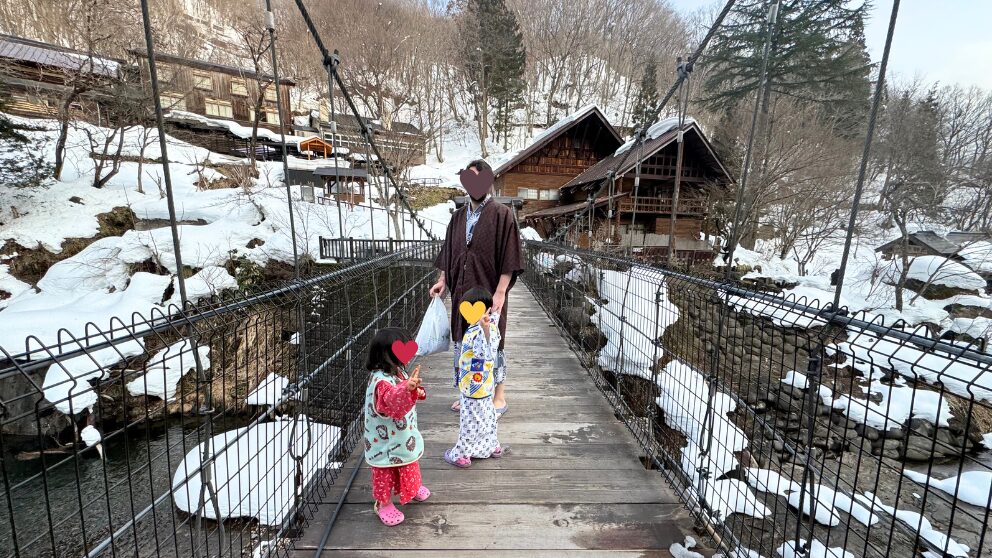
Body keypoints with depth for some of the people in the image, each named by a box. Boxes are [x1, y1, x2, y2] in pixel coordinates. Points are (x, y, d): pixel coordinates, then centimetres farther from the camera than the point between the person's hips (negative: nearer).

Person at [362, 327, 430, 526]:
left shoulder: (398, 371, -5)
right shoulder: (381, 381, -34)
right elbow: (393, 401, -54)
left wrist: (416, 391, -4)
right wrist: (407, 389, -72)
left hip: (403, 437, 9)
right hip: (386, 442, -9)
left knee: (409, 465, 29)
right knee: (385, 474, 14)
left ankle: (412, 489, 53)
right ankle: (383, 504, 37)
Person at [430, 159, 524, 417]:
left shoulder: (502, 214, -7)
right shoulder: (458, 216, 11)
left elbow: (509, 258, -12)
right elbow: (449, 252, 16)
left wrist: (500, 292, -17)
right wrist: (442, 280, 5)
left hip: (488, 292, -5)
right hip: (462, 291, 6)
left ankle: (499, 396, 20)